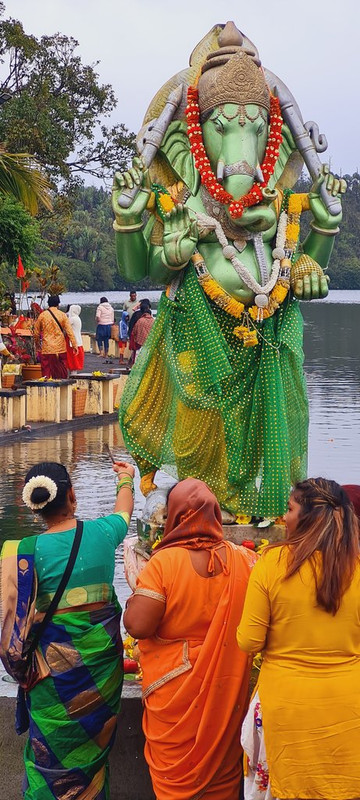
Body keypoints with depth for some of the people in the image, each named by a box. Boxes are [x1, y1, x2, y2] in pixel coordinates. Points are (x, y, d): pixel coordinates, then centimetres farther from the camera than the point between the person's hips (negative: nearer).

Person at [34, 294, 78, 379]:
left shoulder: (42, 315, 1)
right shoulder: (62, 315, -1)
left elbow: (36, 333, 9)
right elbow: (69, 331, -6)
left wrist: (37, 344, 26)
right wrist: (74, 345, -3)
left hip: (47, 349, 0)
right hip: (60, 349, 0)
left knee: (46, 373, 1)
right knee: (61, 374, 9)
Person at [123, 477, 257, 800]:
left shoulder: (164, 562, -18)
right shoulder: (244, 559, -8)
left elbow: (138, 625, -22)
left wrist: (131, 604, -1)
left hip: (176, 691, -3)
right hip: (227, 689, 3)